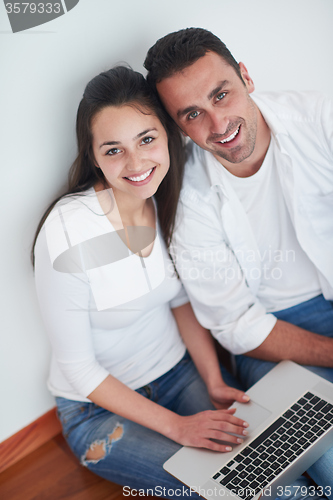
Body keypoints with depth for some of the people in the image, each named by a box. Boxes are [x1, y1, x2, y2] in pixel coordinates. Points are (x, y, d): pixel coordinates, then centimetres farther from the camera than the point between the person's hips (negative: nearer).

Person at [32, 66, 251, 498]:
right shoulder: (67, 235, -28)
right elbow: (78, 368, -19)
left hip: (179, 370, 5)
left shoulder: (171, 201, -11)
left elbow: (181, 299, 3)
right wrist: (175, 425, -20)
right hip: (100, 407, -4)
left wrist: (214, 383, -8)